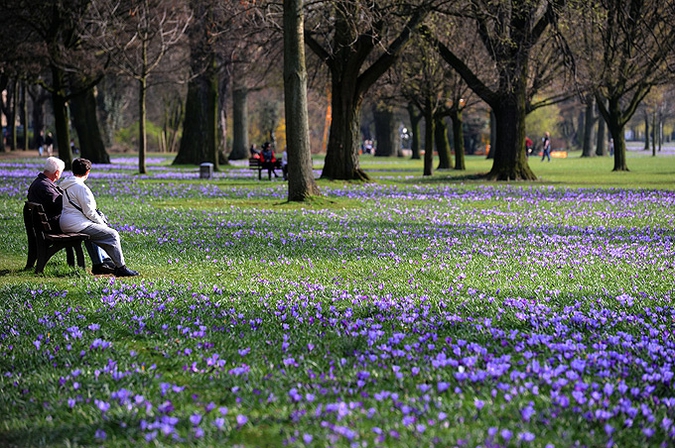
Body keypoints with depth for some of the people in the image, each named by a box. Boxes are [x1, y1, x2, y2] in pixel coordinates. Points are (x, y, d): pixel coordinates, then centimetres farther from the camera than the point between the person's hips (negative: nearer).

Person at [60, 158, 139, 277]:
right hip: (77, 225, -10)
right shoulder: (81, 187, -17)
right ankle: (120, 268, -2)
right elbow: (89, 212, -18)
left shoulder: (65, 185, 14)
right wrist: (102, 223, -1)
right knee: (112, 235, -5)